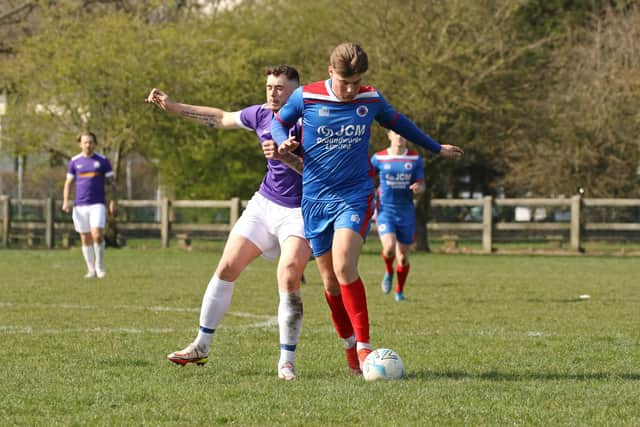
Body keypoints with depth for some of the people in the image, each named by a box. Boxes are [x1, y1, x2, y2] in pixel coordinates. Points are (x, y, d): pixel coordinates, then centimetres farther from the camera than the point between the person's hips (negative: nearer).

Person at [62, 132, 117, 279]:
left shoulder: (102, 161, 3)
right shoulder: (74, 161, 7)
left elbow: (112, 182, 6)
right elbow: (68, 182, 11)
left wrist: (114, 201, -4)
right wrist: (65, 201, -2)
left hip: (97, 204, -2)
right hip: (80, 205, 2)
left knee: (97, 235, -17)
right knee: (85, 238, 3)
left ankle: (100, 266, 0)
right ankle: (91, 270, 11)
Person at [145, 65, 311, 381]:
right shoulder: (261, 115, 2)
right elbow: (221, 119, 19)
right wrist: (173, 107, 22)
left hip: (298, 211, -6)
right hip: (264, 203, 7)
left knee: (288, 281, -20)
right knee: (226, 268, 4)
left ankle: (287, 361, -9)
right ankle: (201, 346, 15)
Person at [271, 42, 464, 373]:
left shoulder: (371, 99, 0)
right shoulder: (306, 97, -5)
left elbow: (397, 122, 20)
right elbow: (279, 121, 13)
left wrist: (437, 148, 32)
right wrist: (283, 142, -10)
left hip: (355, 196, -1)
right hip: (315, 199, 1)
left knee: (344, 266, -23)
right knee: (330, 281, 4)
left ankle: (364, 345, -18)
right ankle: (349, 345, 23)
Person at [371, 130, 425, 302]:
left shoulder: (415, 159, 1)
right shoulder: (379, 158, -2)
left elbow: (421, 185, 4)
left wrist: (418, 188, -21)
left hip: (406, 213, 2)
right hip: (385, 210, -2)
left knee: (403, 257, 5)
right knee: (389, 248, -23)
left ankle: (399, 291, 27)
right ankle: (388, 272, 10)